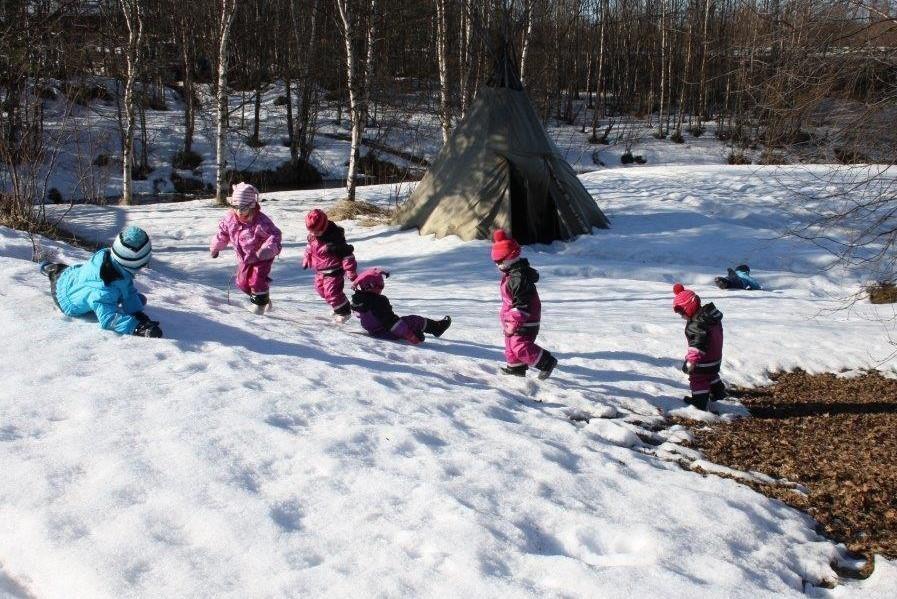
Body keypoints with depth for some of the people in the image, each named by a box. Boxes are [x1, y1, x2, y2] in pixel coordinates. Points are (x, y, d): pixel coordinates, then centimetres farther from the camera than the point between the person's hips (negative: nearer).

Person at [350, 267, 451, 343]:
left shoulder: (358, 298, 0)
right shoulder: (378, 302, -28)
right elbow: (390, 319, -29)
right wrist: (408, 335, -27)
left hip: (373, 331, 10)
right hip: (386, 333, -10)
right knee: (414, 320, -3)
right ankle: (437, 327, 10)